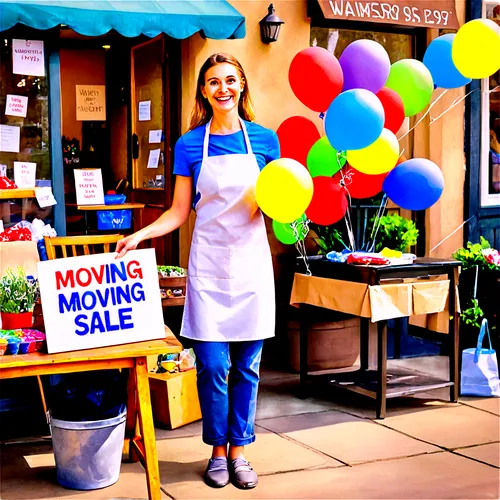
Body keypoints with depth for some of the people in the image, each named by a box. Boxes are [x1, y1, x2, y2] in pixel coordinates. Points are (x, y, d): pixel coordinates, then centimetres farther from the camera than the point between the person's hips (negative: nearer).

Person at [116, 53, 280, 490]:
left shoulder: (264, 139, 3)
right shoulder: (190, 145, 2)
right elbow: (179, 212, 5)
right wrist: (139, 235, -9)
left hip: (251, 261, 1)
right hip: (209, 262, -1)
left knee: (247, 364, 5)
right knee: (212, 364, 0)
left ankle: (238, 450, 20)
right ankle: (217, 450, 18)